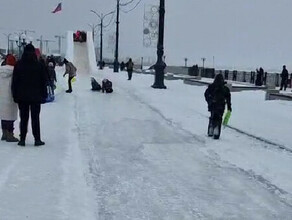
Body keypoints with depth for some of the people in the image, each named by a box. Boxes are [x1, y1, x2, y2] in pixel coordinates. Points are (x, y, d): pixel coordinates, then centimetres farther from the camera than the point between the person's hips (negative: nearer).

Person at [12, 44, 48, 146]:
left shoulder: (18, 65, 0)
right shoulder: (39, 65, -4)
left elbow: (14, 81, 2)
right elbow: (44, 81, -1)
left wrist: (15, 95, 7)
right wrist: (43, 95, 5)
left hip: (22, 97, 1)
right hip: (35, 96, -1)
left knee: (23, 118, 8)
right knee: (35, 118, 4)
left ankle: (22, 139, 8)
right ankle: (37, 139, 4)